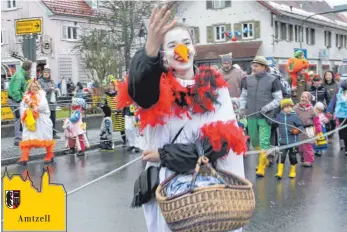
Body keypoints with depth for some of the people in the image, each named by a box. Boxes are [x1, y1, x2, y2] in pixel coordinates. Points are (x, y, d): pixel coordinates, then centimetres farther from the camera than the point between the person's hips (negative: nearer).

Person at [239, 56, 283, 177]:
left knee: (264, 142, -6)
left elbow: (278, 99, 0)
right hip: (251, 116, 5)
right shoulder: (248, 79, 7)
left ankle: (262, 167, 2)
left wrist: (267, 108, -12)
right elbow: (243, 95, 17)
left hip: (265, 117, -4)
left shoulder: (272, 80, -3)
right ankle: (264, 159, 38)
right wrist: (242, 107, 2)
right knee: (254, 141, 14)